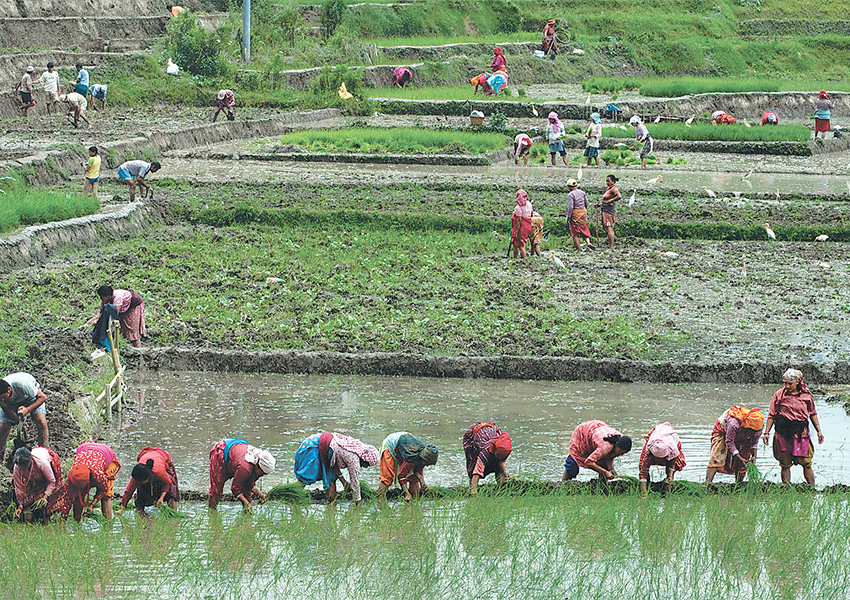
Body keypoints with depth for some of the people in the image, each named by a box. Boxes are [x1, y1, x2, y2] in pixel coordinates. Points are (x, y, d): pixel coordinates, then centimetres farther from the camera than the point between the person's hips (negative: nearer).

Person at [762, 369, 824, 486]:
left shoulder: (806, 395, 4)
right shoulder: (779, 395, 0)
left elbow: (813, 414, 16)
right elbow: (771, 415, 6)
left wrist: (819, 430, 12)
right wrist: (766, 433, 1)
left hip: (801, 433, 0)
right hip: (783, 434, 0)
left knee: (806, 463, -3)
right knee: (785, 464, 3)